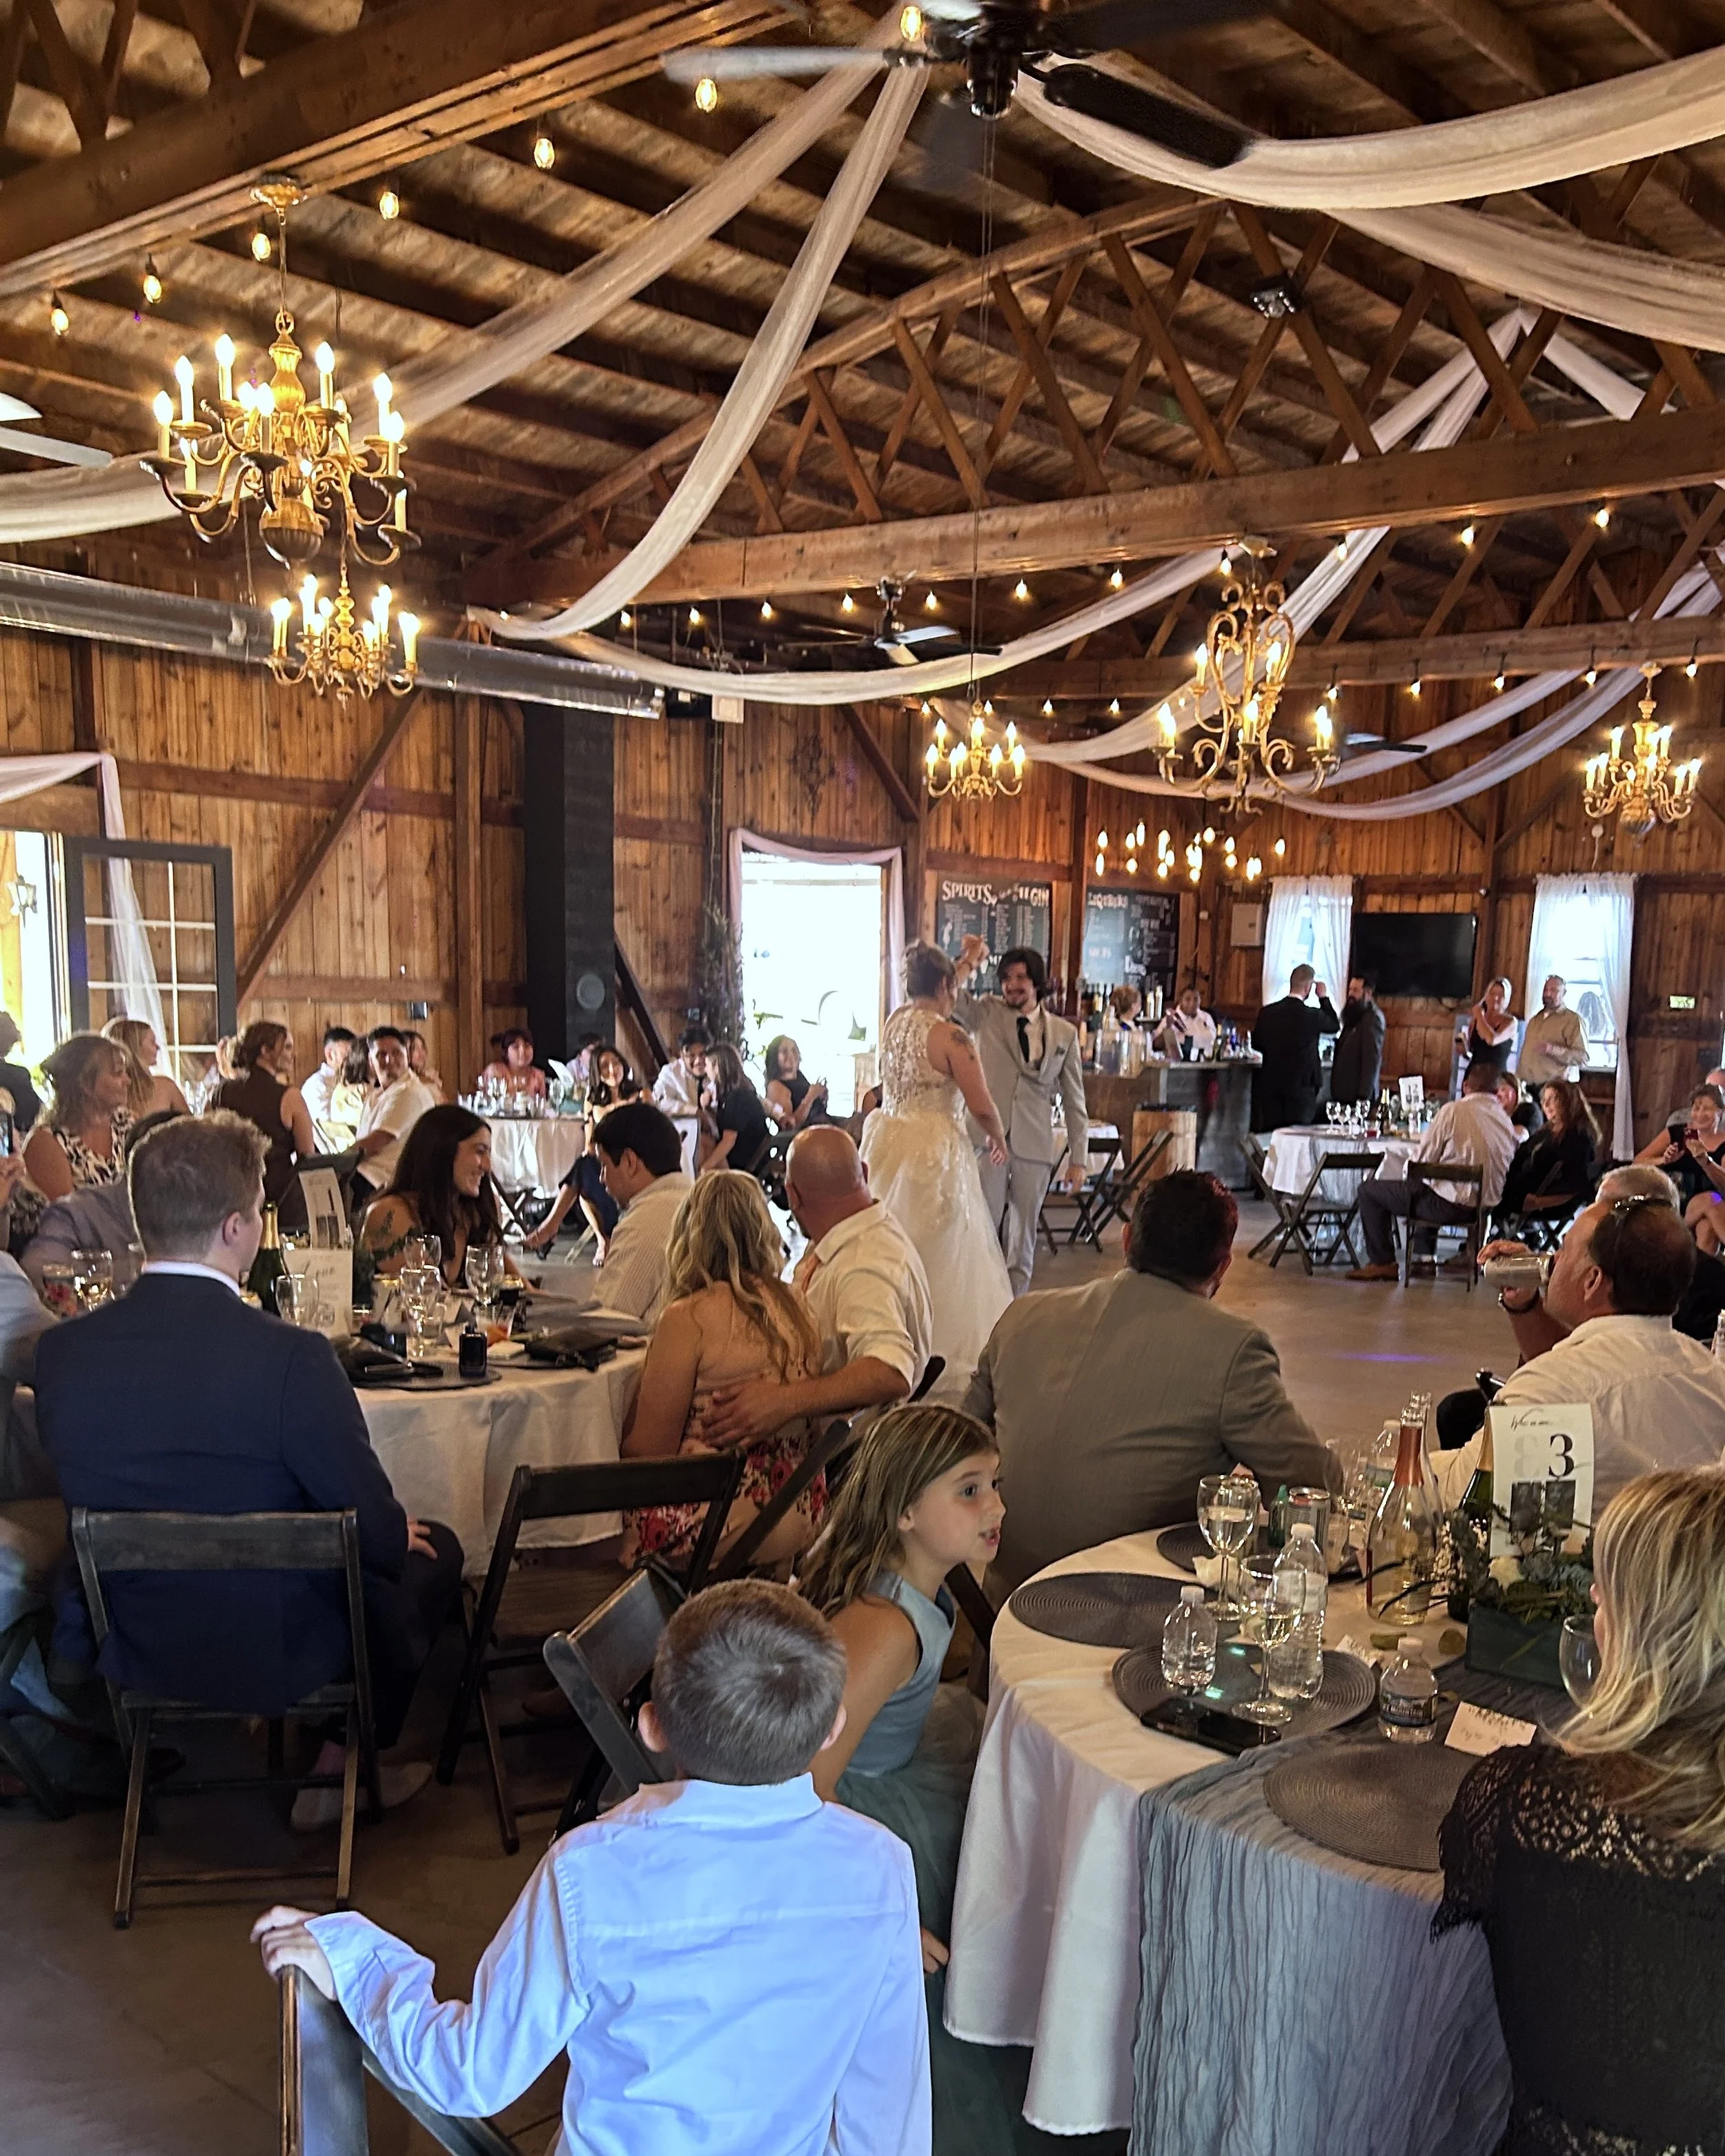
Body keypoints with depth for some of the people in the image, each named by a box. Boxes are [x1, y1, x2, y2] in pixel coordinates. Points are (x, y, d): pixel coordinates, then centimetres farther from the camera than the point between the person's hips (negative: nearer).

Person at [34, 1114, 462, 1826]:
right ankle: (345, 1768, 31)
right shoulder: (291, 1358, -29)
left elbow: (95, 1500, 5)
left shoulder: (58, 1353, -12)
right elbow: (378, 1534, -19)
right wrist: (402, 1535, 6)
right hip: (276, 1654, -5)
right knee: (435, 1550, 22)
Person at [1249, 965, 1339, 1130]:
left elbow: (1256, 1044, 9)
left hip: (1270, 1086, 3)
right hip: (1301, 1085, -3)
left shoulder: (1267, 1012, -2)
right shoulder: (1313, 1016, -12)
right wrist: (1324, 997, 14)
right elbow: (1335, 1026, 8)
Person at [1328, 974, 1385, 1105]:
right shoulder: (1354, 1017, 17)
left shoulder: (1373, 1019, -11)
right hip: (1344, 1091, 8)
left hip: (1357, 1094, -8)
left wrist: (1364, 1095, -20)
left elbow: (1372, 1060, -17)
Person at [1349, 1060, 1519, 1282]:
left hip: (1452, 1205, -7)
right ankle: (1425, 1255, 35)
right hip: (1486, 1204, 7)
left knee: (1369, 1190, 6)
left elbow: (1422, 1158, -11)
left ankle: (1382, 1263, 9)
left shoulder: (1454, 1110, -14)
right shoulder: (1507, 1121, 3)